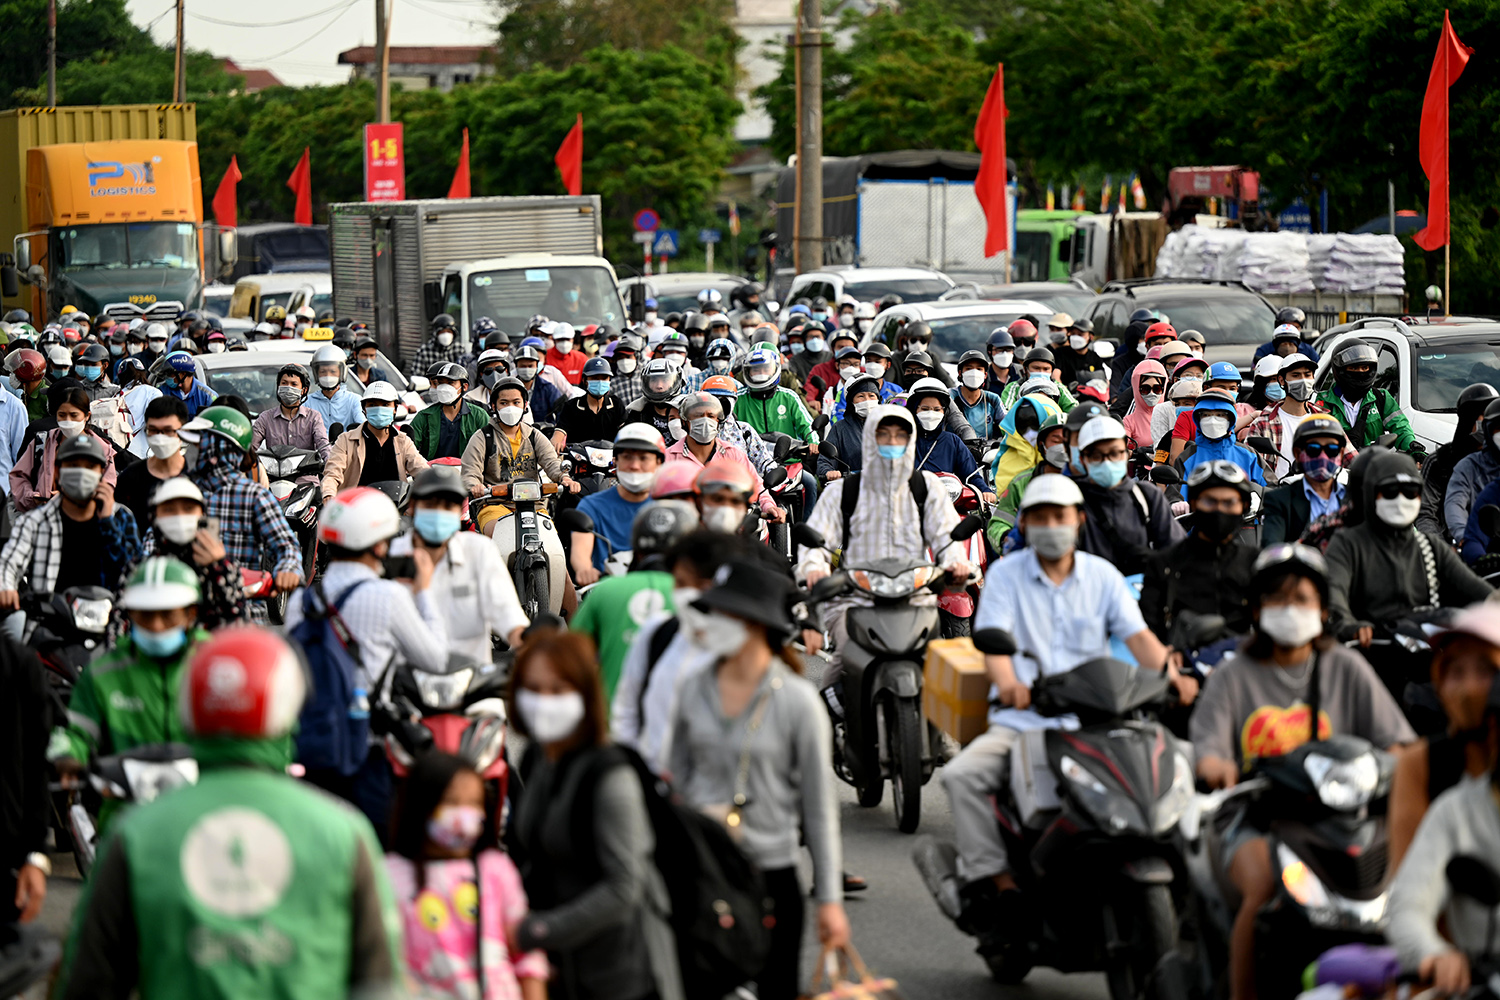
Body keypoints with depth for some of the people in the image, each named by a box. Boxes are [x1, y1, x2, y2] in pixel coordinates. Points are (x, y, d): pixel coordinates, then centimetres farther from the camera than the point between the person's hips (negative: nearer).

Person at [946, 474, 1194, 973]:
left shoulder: (1103, 576, 12)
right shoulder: (1006, 575, 7)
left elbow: (1138, 636, 1)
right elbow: (993, 638, -8)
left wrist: (1173, 677, -21)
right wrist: (1007, 681, -32)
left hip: (1092, 722, 1)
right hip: (1020, 722, -1)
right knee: (962, 775, -27)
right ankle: (997, 884, -25)